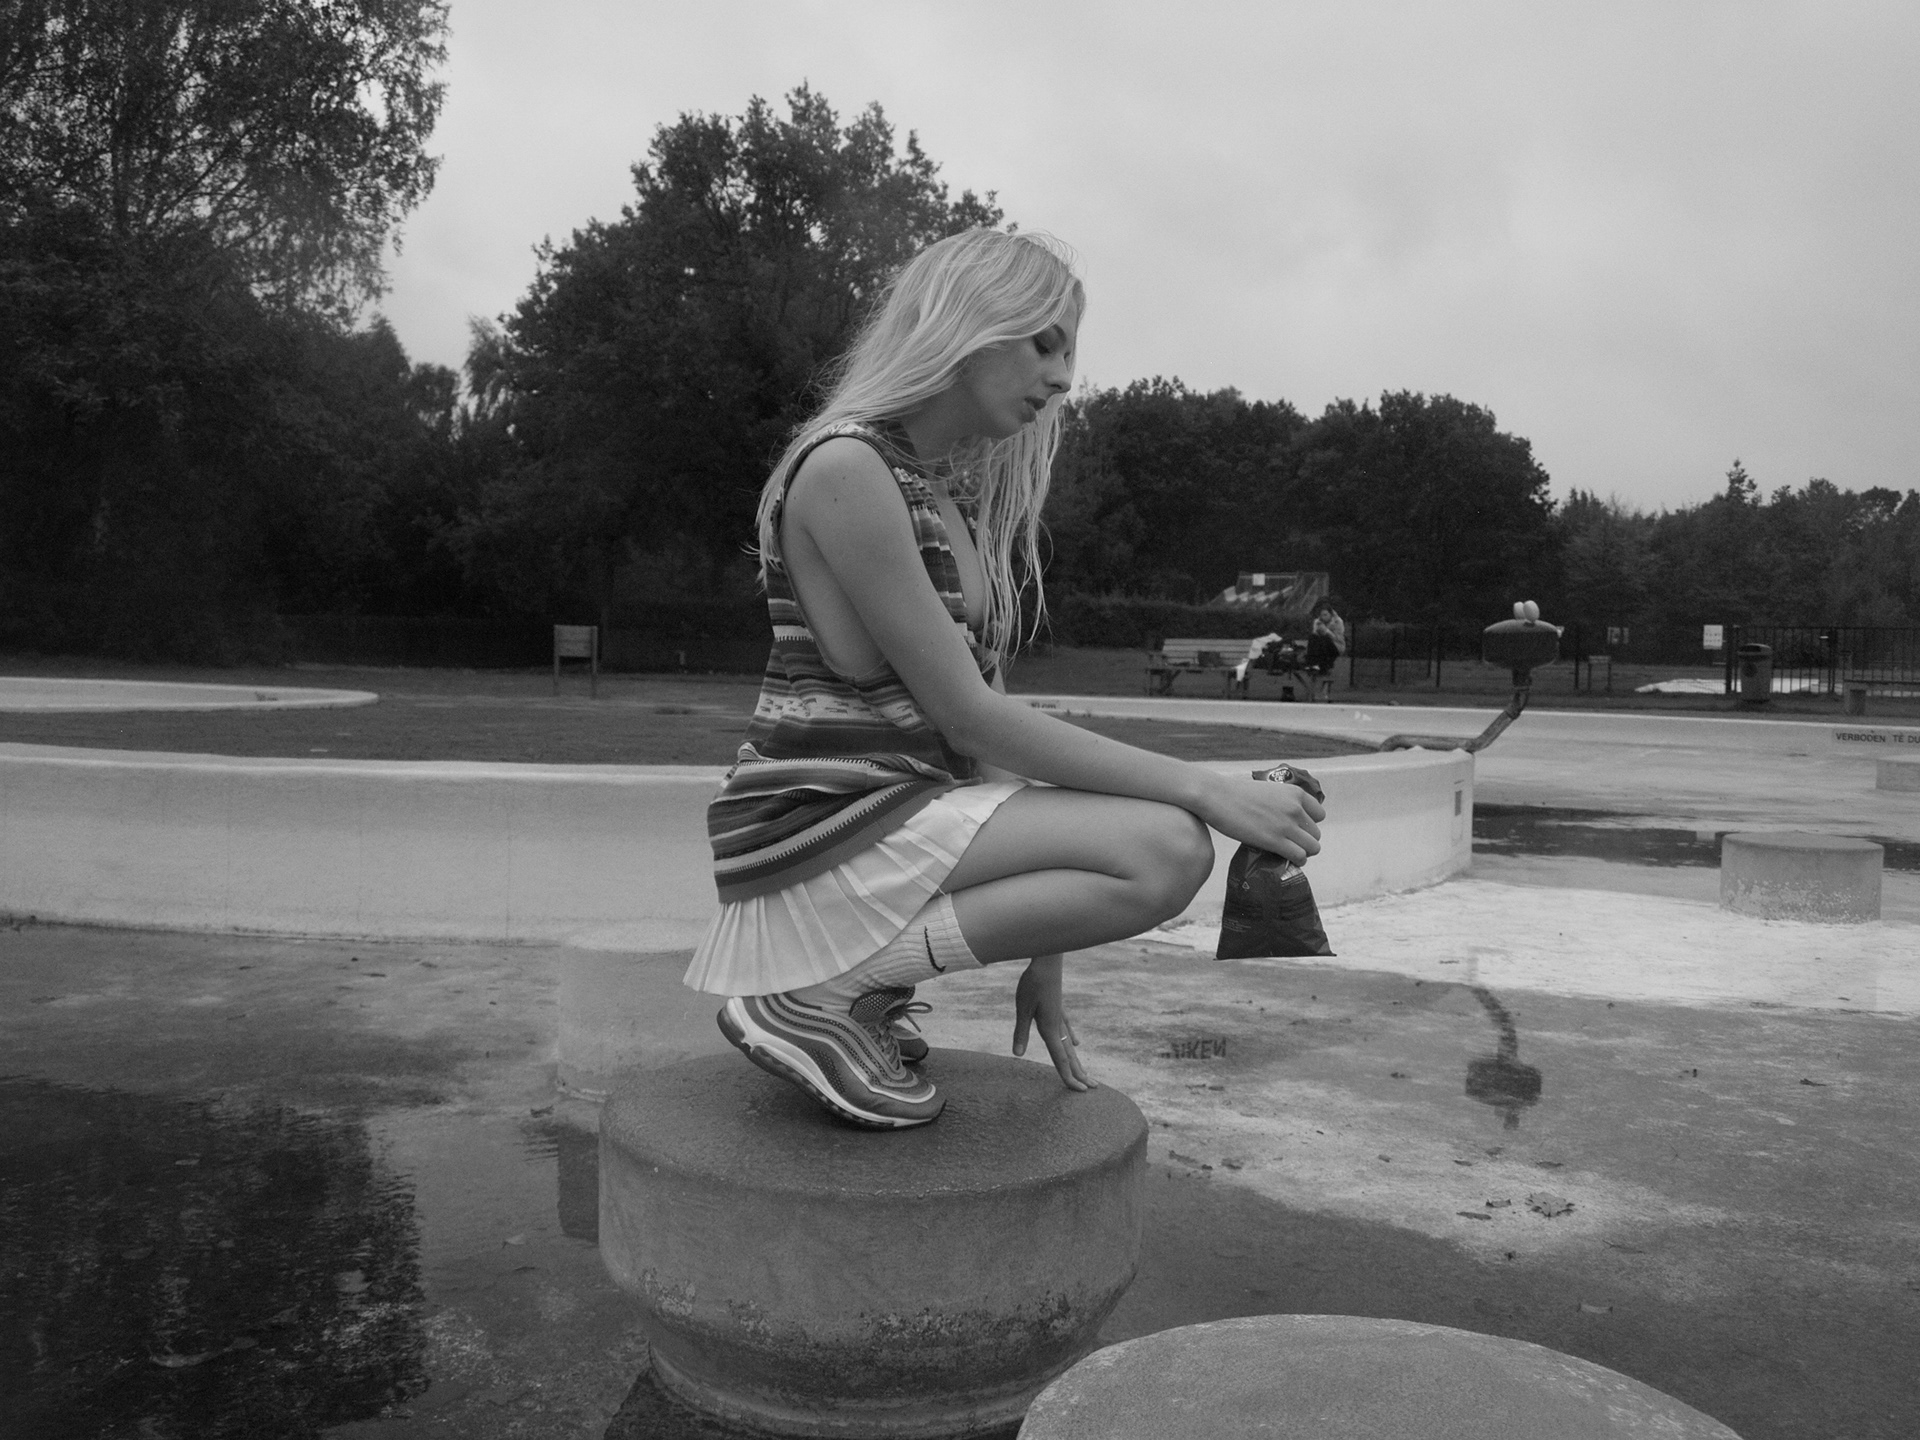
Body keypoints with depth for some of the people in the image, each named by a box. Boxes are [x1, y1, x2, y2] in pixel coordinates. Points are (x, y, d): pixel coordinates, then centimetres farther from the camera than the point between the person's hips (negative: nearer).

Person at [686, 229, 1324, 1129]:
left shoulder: (958, 491, 15)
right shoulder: (843, 466, -13)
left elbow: (972, 723, 11)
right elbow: (966, 715, -16)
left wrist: (1038, 948, 8)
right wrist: (1204, 788, -16)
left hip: (905, 810, 9)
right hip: (815, 839, -9)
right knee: (1167, 849, -20)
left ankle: (873, 983, 7)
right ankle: (817, 996, -11)